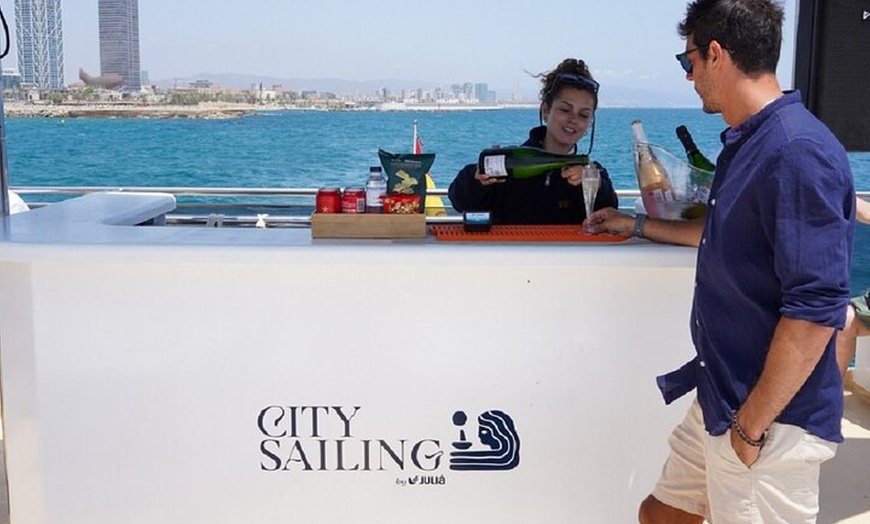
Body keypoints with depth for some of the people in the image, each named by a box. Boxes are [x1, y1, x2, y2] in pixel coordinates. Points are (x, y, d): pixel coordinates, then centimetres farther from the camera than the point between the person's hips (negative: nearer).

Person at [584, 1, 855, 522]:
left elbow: (815, 311, -26)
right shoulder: (746, 142, 9)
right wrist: (638, 225, 34)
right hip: (719, 401, 9)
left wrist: (751, 425, -21)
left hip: (773, 421, -9)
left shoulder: (799, 153, -22)